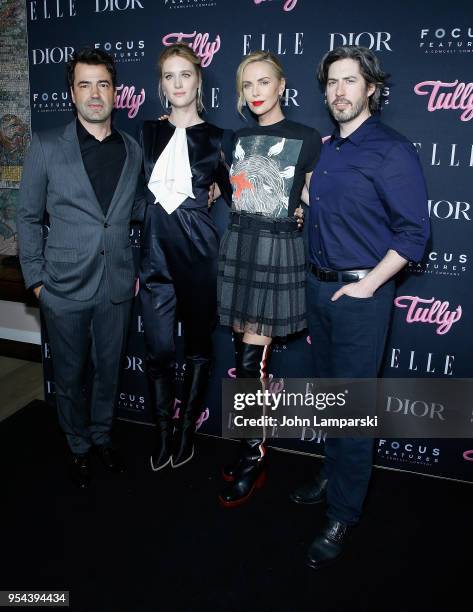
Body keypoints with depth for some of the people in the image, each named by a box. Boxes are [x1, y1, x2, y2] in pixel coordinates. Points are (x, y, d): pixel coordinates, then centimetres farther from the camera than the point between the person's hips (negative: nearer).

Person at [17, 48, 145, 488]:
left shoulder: (132, 150, 4)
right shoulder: (46, 146, -4)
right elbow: (27, 217, 0)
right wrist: (36, 279, -3)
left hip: (116, 286, 3)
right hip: (65, 287, -2)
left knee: (108, 369, 17)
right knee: (69, 375, 13)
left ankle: (101, 436, 41)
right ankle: (78, 447, 36)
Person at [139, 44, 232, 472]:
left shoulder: (215, 138, 3)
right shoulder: (148, 133, 9)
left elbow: (234, 198, 8)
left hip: (198, 248, -2)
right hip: (155, 249, 2)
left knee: (197, 344, 9)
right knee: (159, 348, 3)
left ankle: (187, 429, 27)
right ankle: (163, 431, 22)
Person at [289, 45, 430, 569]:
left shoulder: (391, 152, -10)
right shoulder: (322, 148, 11)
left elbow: (413, 232, -13)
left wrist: (368, 284, -16)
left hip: (360, 294, -7)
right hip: (318, 286, 7)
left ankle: (342, 516, 15)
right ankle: (333, 474, 37)